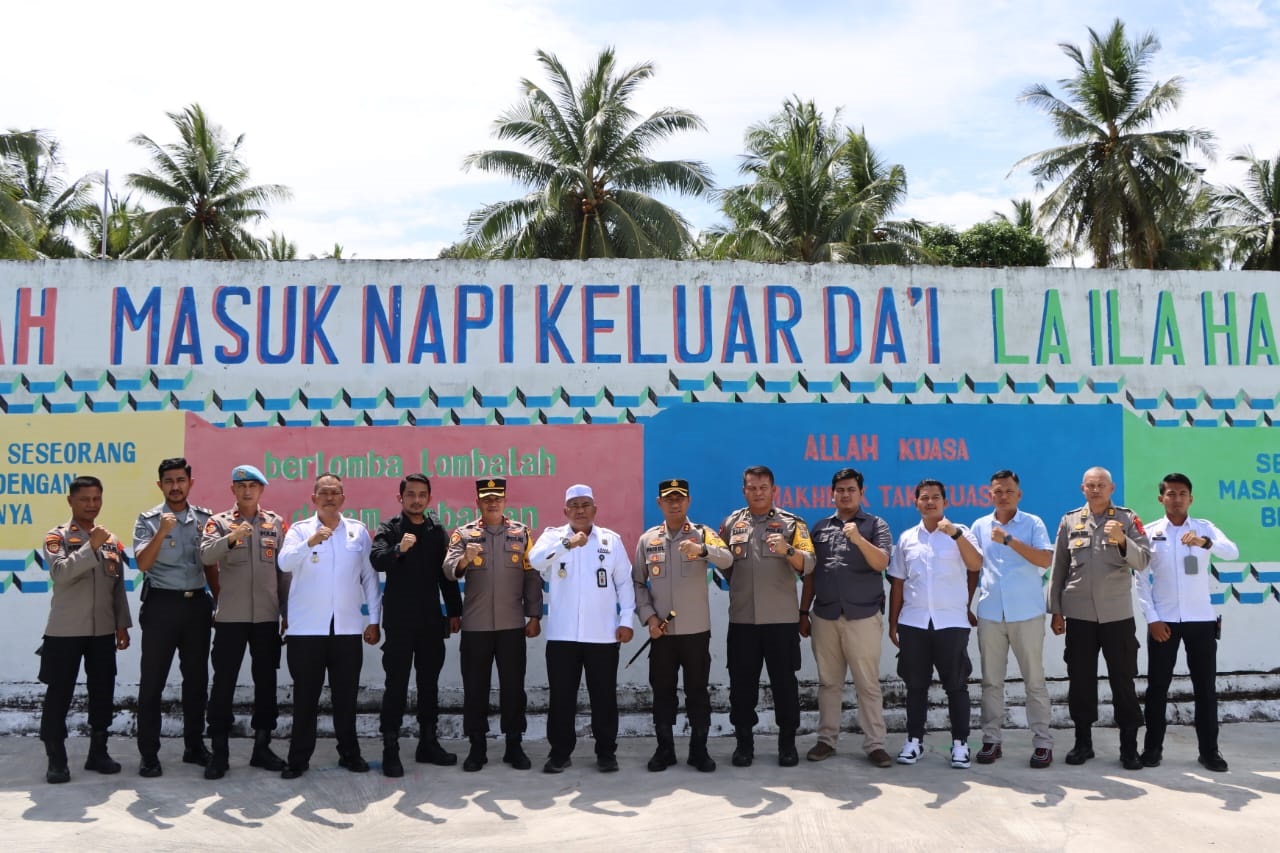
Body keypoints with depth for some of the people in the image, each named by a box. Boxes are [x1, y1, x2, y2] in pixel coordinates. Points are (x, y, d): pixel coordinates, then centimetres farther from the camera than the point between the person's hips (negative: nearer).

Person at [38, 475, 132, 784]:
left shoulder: (111, 540, 10)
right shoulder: (57, 537, -4)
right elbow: (59, 574, -21)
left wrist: (122, 624, 9)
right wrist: (91, 547, -26)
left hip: (103, 631, 4)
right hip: (65, 631, -4)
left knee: (103, 692, 8)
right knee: (59, 694, 1)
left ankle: (98, 752, 21)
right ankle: (56, 760, 10)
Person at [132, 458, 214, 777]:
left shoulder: (205, 518, 6)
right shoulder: (148, 520, -3)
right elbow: (142, 564, -14)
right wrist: (162, 532, -27)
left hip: (197, 603, 3)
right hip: (161, 603, -3)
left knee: (197, 677, 11)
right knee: (152, 680, 0)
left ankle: (194, 745, 23)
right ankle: (149, 754, 8)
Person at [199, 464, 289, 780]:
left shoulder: (275, 523, 7)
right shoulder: (219, 522, 1)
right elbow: (205, 556, -18)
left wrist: (288, 610, 6)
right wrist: (231, 538, -34)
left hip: (267, 615, 2)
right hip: (231, 615, -2)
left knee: (266, 681, 8)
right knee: (224, 682, 0)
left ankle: (261, 746, 19)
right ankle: (219, 751, 9)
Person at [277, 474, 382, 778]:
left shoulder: (358, 531, 6)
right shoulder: (299, 530, 1)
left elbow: (369, 577, 8)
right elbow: (284, 563, -17)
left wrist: (375, 620, 5)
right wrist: (310, 543, -34)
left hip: (347, 627, 2)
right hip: (307, 628, -1)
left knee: (346, 695, 9)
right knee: (305, 695, 5)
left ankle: (349, 753, 22)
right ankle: (299, 757, 15)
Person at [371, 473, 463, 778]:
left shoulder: (438, 531, 8)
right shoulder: (389, 529, -3)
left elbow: (446, 573, 13)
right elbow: (377, 560, -21)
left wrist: (454, 610, 11)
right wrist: (398, 549, -41)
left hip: (431, 618, 4)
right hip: (399, 619, -4)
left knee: (429, 682, 11)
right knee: (396, 684, -1)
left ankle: (428, 743, 21)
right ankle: (390, 749, 4)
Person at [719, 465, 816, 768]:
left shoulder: (791, 523, 1)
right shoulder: (731, 524, 9)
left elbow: (808, 564, -9)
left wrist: (788, 551, -27)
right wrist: (739, 587, 9)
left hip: (782, 618, -2)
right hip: (742, 618, 2)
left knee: (784, 682, 3)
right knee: (742, 682, 5)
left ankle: (787, 742, 15)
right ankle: (744, 741, 16)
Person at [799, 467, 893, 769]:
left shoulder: (876, 525, 2)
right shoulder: (820, 528, 12)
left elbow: (881, 563, -11)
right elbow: (810, 574, 14)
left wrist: (859, 539, -26)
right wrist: (803, 612, 10)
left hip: (863, 616, -3)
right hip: (824, 617, 3)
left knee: (868, 684, 0)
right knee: (828, 682, 9)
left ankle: (875, 744, 4)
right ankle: (826, 739, 16)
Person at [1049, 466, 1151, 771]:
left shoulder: (1128, 519, 2)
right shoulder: (1069, 521, 6)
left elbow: (1142, 561, -6)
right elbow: (1059, 568, 8)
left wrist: (1122, 540, -24)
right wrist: (1056, 610, 6)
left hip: (1117, 614, -1)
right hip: (1078, 614, 2)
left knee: (1123, 680, 2)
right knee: (1080, 680, 8)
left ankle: (1129, 746, 11)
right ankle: (1083, 741, 19)